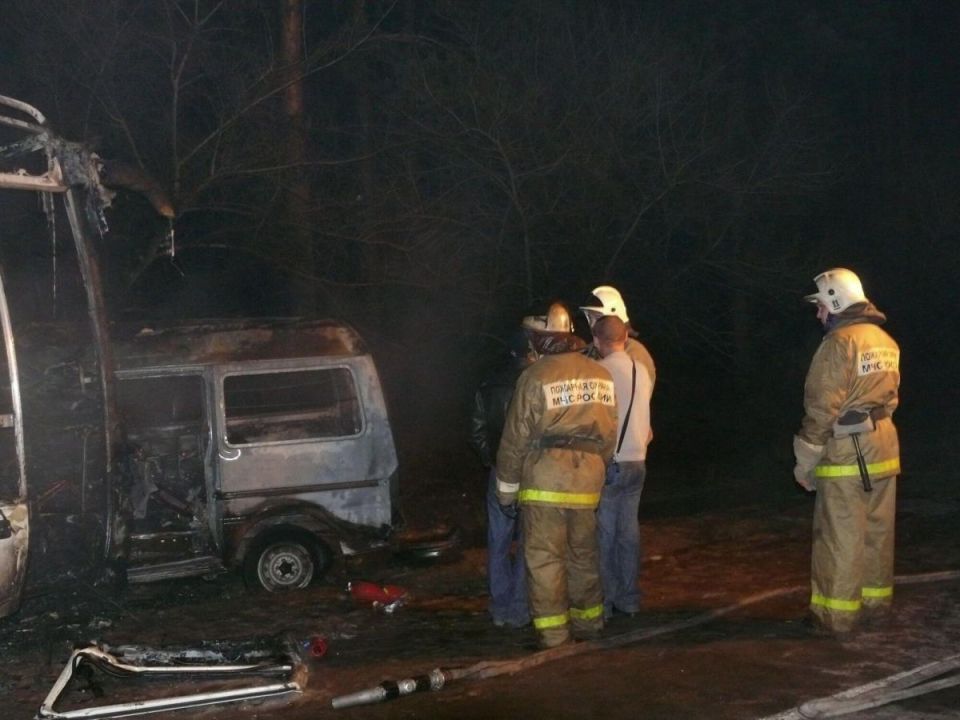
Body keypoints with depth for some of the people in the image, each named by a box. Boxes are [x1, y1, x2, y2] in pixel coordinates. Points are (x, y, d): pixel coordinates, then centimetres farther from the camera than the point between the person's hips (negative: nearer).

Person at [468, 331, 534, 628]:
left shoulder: (488, 389, 3)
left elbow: (477, 435, 6)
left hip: (500, 473, 4)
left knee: (499, 541, 12)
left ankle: (500, 608, 17)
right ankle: (518, 609, 5)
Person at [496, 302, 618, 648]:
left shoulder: (535, 377, -9)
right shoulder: (601, 375, 7)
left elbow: (516, 437, -5)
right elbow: (610, 432, 11)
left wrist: (506, 485, 4)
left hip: (544, 481, -5)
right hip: (587, 480, 6)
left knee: (544, 558, 1)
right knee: (584, 554, 18)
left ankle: (552, 631, 1)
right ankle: (588, 621, 28)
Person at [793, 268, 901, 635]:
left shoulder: (840, 343, -15)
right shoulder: (885, 341, 10)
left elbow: (822, 408, -16)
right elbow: (890, 398, 13)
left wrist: (805, 462, -9)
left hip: (846, 454, -8)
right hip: (884, 446, 8)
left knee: (841, 536, -2)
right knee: (877, 529, 16)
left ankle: (837, 613, 1)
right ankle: (876, 597, 27)